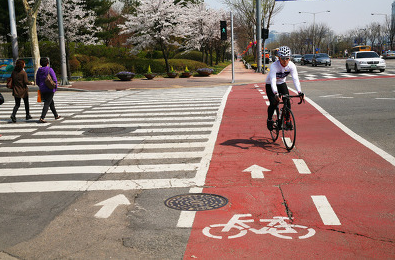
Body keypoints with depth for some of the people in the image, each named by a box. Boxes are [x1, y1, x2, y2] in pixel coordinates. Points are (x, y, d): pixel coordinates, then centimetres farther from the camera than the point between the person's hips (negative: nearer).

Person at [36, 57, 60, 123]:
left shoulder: (39, 71, 6)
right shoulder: (49, 69, -9)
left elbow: (37, 82, 11)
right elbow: (54, 80, -13)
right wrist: (55, 87, 0)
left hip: (42, 90, 6)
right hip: (50, 89, -6)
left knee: (51, 102, 20)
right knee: (47, 104, -7)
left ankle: (56, 115, 32)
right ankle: (42, 118, -16)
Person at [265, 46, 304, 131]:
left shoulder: (291, 65, -24)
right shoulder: (274, 66, -34)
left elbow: (295, 79, -30)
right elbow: (273, 81, -44)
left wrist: (299, 92, -46)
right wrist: (276, 93, -59)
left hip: (281, 83, 3)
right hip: (270, 84, -3)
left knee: (287, 101, -15)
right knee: (274, 103, -19)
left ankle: (287, 120, 5)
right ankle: (269, 119, 8)